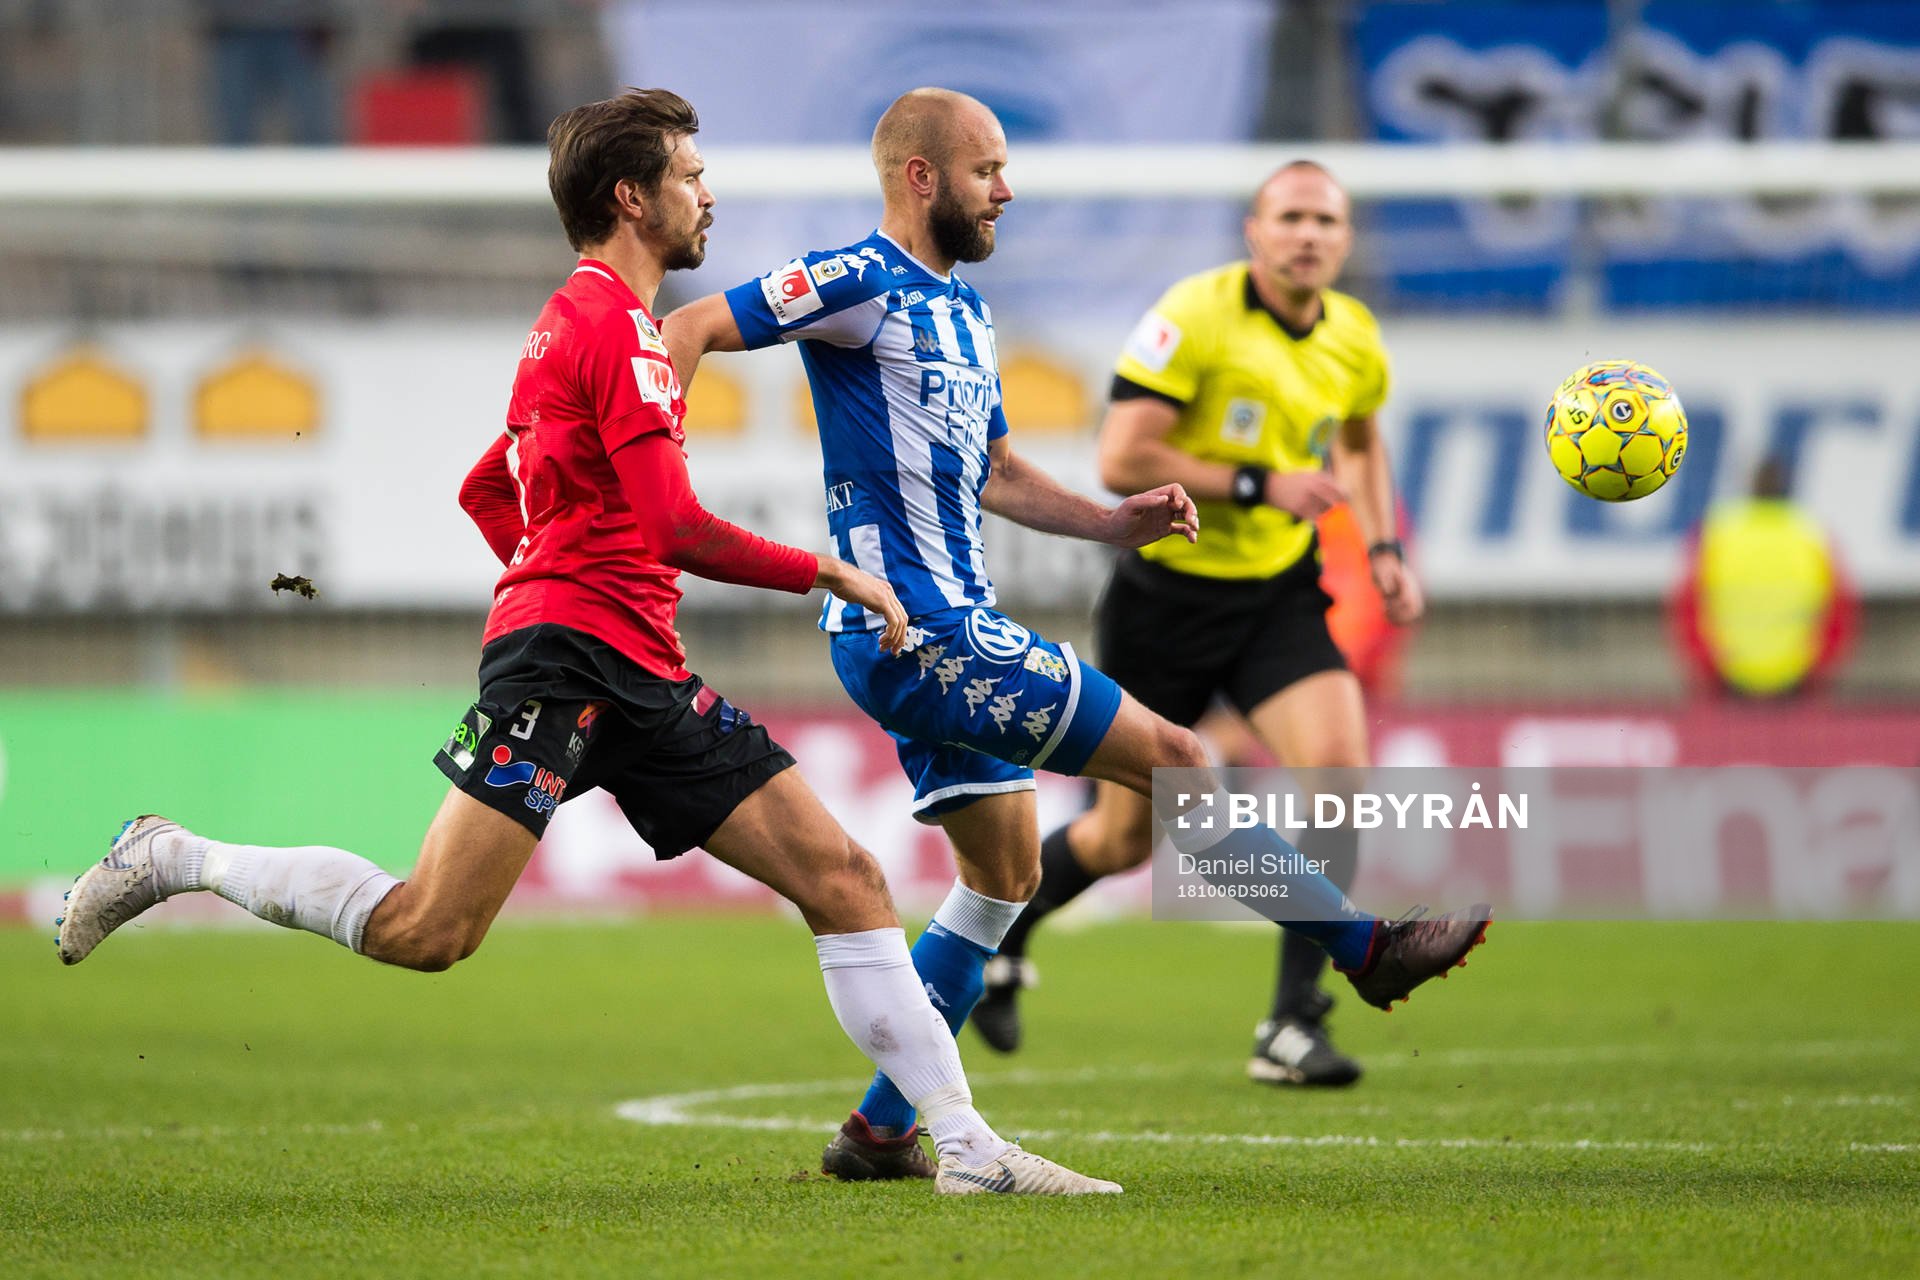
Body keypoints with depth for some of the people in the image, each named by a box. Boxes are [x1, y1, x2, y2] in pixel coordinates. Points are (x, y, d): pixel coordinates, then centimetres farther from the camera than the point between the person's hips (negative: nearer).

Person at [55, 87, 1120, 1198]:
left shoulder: (588, 320, 24)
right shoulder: (612, 323, -9)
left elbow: (486, 490, 33)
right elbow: (677, 529, -17)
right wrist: (831, 574, -8)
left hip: (645, 683, 10)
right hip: (564, 658, -10)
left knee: (843, 878, 0)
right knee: (428, 931, -15)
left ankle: (968, 1146, -3)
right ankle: (176, 860, 5)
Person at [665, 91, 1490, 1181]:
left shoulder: (963, 312, 19)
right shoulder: (862, 284, -11)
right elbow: (690, 332, -15)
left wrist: (1112, 521, 14)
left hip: (952, 629, 11)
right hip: (917, 630, -11)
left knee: (1004, 875, 14)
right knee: (1169, 757, -6)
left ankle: (881, 1132, 16)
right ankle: (1368, 944, 2)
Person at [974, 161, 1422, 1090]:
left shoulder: (1354, 343, 2)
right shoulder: (1196, 317, -17)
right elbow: (1121, 461, -23)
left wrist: (1382, 547, 10)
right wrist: (1258, 484, -24)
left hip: (1280, 593, 4)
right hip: (1167, 594, -4)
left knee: (1338, 769, -21)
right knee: (1127, 838, 6)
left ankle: (1294, 1027, -14)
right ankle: (1002, 930, 40)